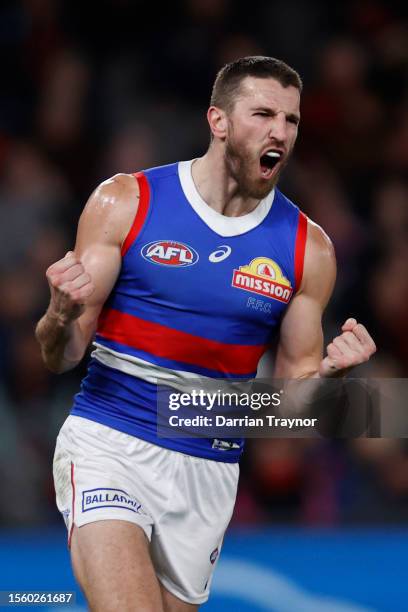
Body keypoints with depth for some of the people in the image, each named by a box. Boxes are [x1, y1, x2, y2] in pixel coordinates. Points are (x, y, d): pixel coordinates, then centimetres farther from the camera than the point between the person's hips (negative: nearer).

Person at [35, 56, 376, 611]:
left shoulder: (307, 248, 4)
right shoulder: (126, 203, -3)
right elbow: (61, 357, -1)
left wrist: (329, 372, -12)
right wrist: (63, 315, -24)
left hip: (210, 471, 3)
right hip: (109, 443, -3)